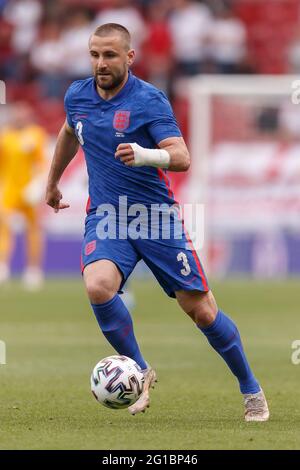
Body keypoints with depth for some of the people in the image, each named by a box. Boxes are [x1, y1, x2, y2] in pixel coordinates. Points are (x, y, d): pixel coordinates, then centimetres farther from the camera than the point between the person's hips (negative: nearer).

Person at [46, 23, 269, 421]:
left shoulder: (149, 100, -12)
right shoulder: (77, 97, 3)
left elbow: (181, 158, -22)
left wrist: (146, 155, -42)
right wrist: (53, 182, 37)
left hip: (156, 216, -3)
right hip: (106, 217, 3)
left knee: (201, 311, -2)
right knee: (98, 286, -28)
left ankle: (251, 391, 19)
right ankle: (140, 372, -7)